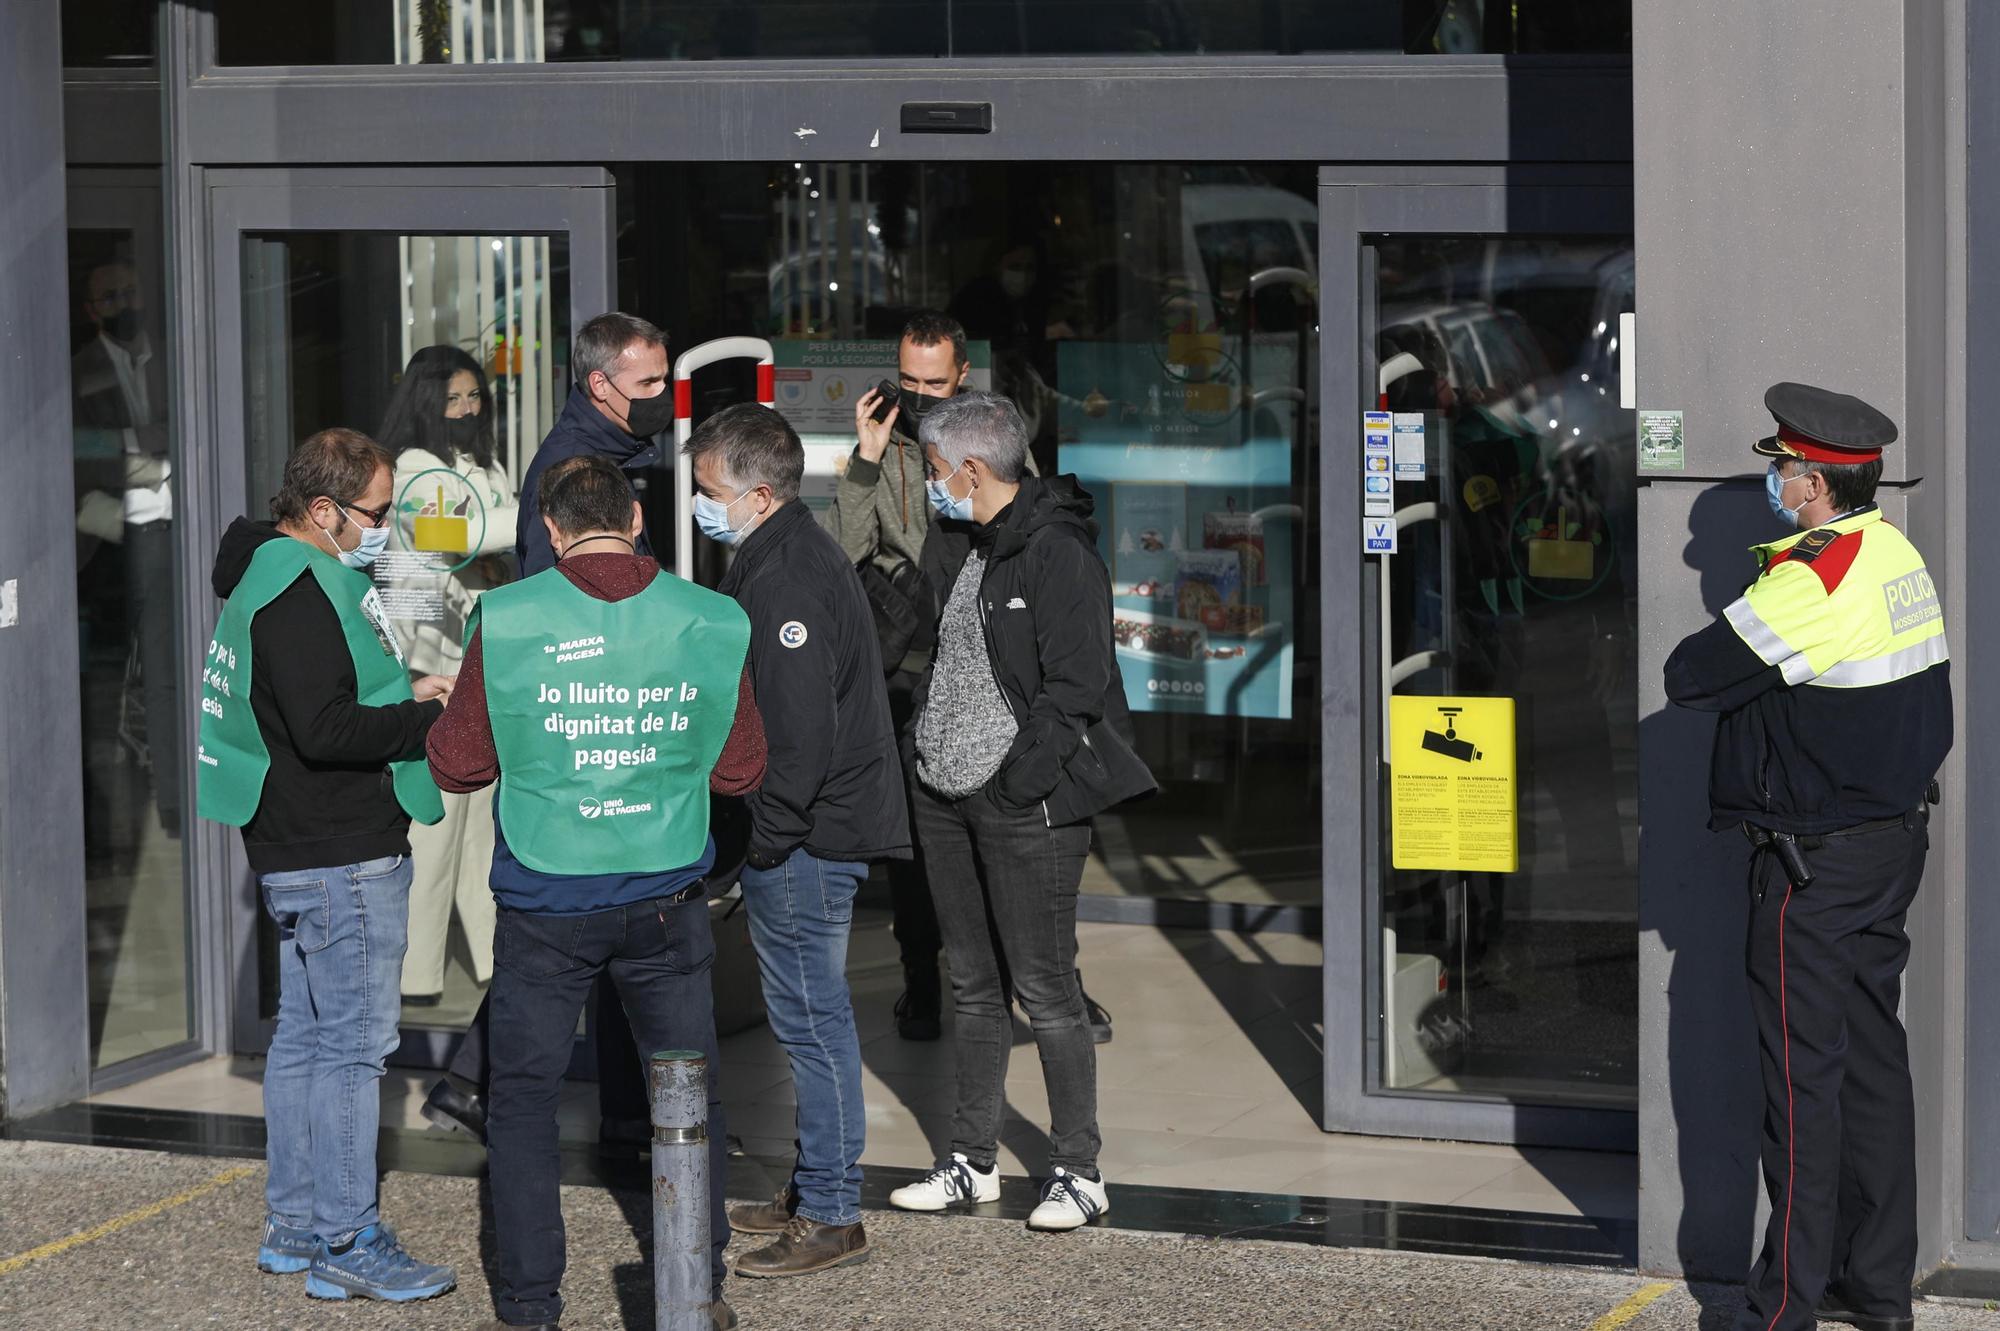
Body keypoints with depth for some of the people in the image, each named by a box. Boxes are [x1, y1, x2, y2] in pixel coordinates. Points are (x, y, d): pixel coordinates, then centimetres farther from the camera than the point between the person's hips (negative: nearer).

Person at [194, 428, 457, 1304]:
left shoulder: (275, 577, 16)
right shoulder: (299, 592, -19)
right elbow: (325, 730, -26)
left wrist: (403, 697, 9)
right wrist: (433, 717, -19)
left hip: (300, 858, 11)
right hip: (340, 860, -11)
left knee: (305, 1036, 15)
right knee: (353, 1044, -7)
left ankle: (294, 1228, 22)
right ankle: (348, 1246, -5)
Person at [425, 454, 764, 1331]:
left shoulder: (506, 620, -8)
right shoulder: (710, 623, -3)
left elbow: (456, 765, -1)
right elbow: (740, 769, 5)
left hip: (546, 903, -1)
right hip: (666, 900, 2)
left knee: (523, 1096, 9)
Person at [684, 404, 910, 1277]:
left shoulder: (787, 581, -20)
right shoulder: (781, 558, 14)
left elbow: (800, 731, -25)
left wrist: (768, 839, -18)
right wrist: (764, 840, 19)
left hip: (803, 842, -11)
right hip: (811, 834, 11)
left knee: (810, 1019, -4)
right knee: (810, 1017, 17)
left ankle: (830, 1218, 2)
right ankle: (817, 1188, 27)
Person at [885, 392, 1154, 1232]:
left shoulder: (1057, 555, -13)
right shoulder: (968, 554, 13)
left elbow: (1075, 688, -17)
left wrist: (1014, 784, -18)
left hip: (1027, 805, -8)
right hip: (946, 799, 9)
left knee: (1045, 990, -4)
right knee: (974, 987, 14)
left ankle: (1078, 1172, 5)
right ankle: (973, 1164, 22)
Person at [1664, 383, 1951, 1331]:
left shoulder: (1810, 578, -21)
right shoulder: (1901, 557, 7)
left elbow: (1690, 676, -18)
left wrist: (1725, 643, 1)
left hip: (1818, 861, -9)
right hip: (1897, 835, 9)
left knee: (1803, 1073, -4)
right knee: (1874, 1055, 14)